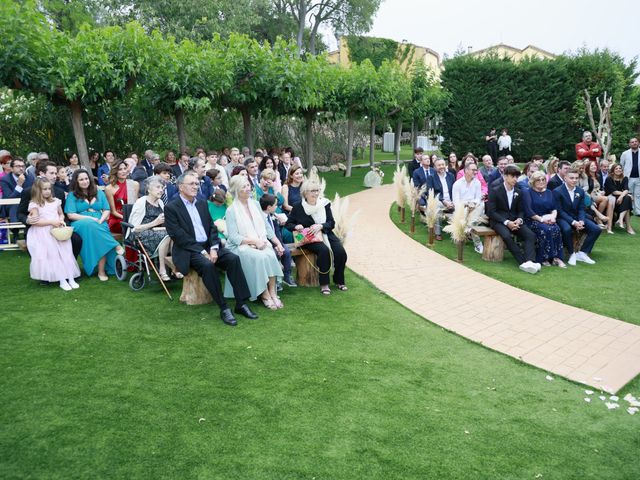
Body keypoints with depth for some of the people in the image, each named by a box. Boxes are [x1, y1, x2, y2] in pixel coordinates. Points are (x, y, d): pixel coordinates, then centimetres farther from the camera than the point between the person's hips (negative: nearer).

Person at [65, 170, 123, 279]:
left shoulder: (99, 193, 21)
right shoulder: (72, 195, 12)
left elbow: (107, 210, 14)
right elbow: (71, 215, 1)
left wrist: (100, 220, -8)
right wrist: (90, 218, -10)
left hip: (99, 224, 1)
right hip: (81, 224, -1)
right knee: (89, 225, -39)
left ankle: (102, 271, -34)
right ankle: (115, 246, -35)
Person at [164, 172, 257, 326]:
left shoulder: (202, 204, 15)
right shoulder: (171, 207, -3)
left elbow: (212, 228, 12)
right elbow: (178, 236, -12)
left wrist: (213, 248, -7)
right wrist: (202, 251, -18)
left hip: (208, 246, 5)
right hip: (188, 250, -5)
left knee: (233, 258, -19)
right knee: (207, 265, -34)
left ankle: (241, 303, -16)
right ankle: (223, 308, -25)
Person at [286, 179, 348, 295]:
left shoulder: (325, 204, 6)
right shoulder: (298, 207, 0)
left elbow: (332, 223, 2)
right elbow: (288, 224, 6)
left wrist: (320, 226, -17)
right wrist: (296, 227, -16)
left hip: (326, 234, 4)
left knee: (340, 252, -21)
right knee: (324, 250, -32)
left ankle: (339, 281, 2)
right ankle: (324, 284, -20)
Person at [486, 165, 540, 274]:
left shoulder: (518, 192, 10)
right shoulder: (495, 191, -6)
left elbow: (521, 211, 15)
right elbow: (491, 212, -11)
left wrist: (519, 220, -10)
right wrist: (506, 222, -21)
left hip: (514, 220, 5)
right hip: (498, 220, -5)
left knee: (531, 235, -21)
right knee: (507, 236, -35)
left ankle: (530, 261, -36)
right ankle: (524, 261, -33)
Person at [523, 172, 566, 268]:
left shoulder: (549, 192, 20)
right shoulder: (527, 192, 2)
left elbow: (554, 208, 12)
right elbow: (528, 211, -10)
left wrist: (553, 216, -10)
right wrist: (540, 219, -18)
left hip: (547, 219, 5)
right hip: (532, 220, -5)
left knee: (556, 229, -27)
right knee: (546, 229, -33)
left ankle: (556, 257, -28)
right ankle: (544, 257, -26)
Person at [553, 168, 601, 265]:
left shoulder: (580, 191, 8)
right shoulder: (557, 191, -10)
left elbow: (581, 209, 6)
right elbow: (559, 211, -14)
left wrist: (581, 221, -16)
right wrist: (573, 222, -25)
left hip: (577, 217, 6)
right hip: (563, 218, -6)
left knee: (596, 229, -12)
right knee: (567, 229, -38)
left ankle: (582, 253, -1)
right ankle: (572, 254, -15)